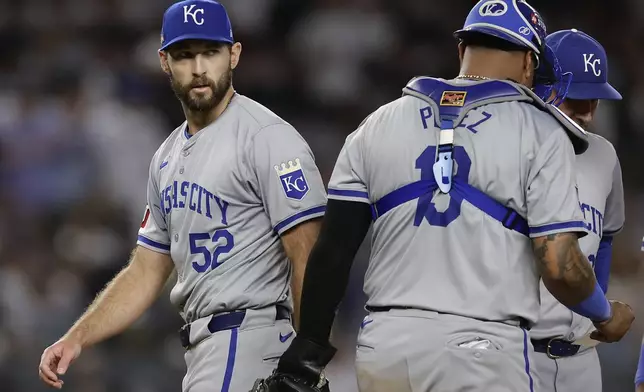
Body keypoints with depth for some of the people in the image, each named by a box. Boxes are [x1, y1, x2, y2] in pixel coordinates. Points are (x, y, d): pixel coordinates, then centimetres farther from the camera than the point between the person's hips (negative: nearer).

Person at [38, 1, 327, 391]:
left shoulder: (268, 138, -9)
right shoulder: (169, 157, 19)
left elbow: (307, 257, -15)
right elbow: (146, 272, 21)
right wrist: (77, 339, 9)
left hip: (249, 345, -8)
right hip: (203, 351, 8)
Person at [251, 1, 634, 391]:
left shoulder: (379, 125, 12)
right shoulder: (539, 135, 0)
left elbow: (332, 252, 8)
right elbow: (560, 266, -7)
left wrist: (306, 357, 12)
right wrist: (606, 315, 13)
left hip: (383, 346, 4)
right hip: (484, 355, -4)